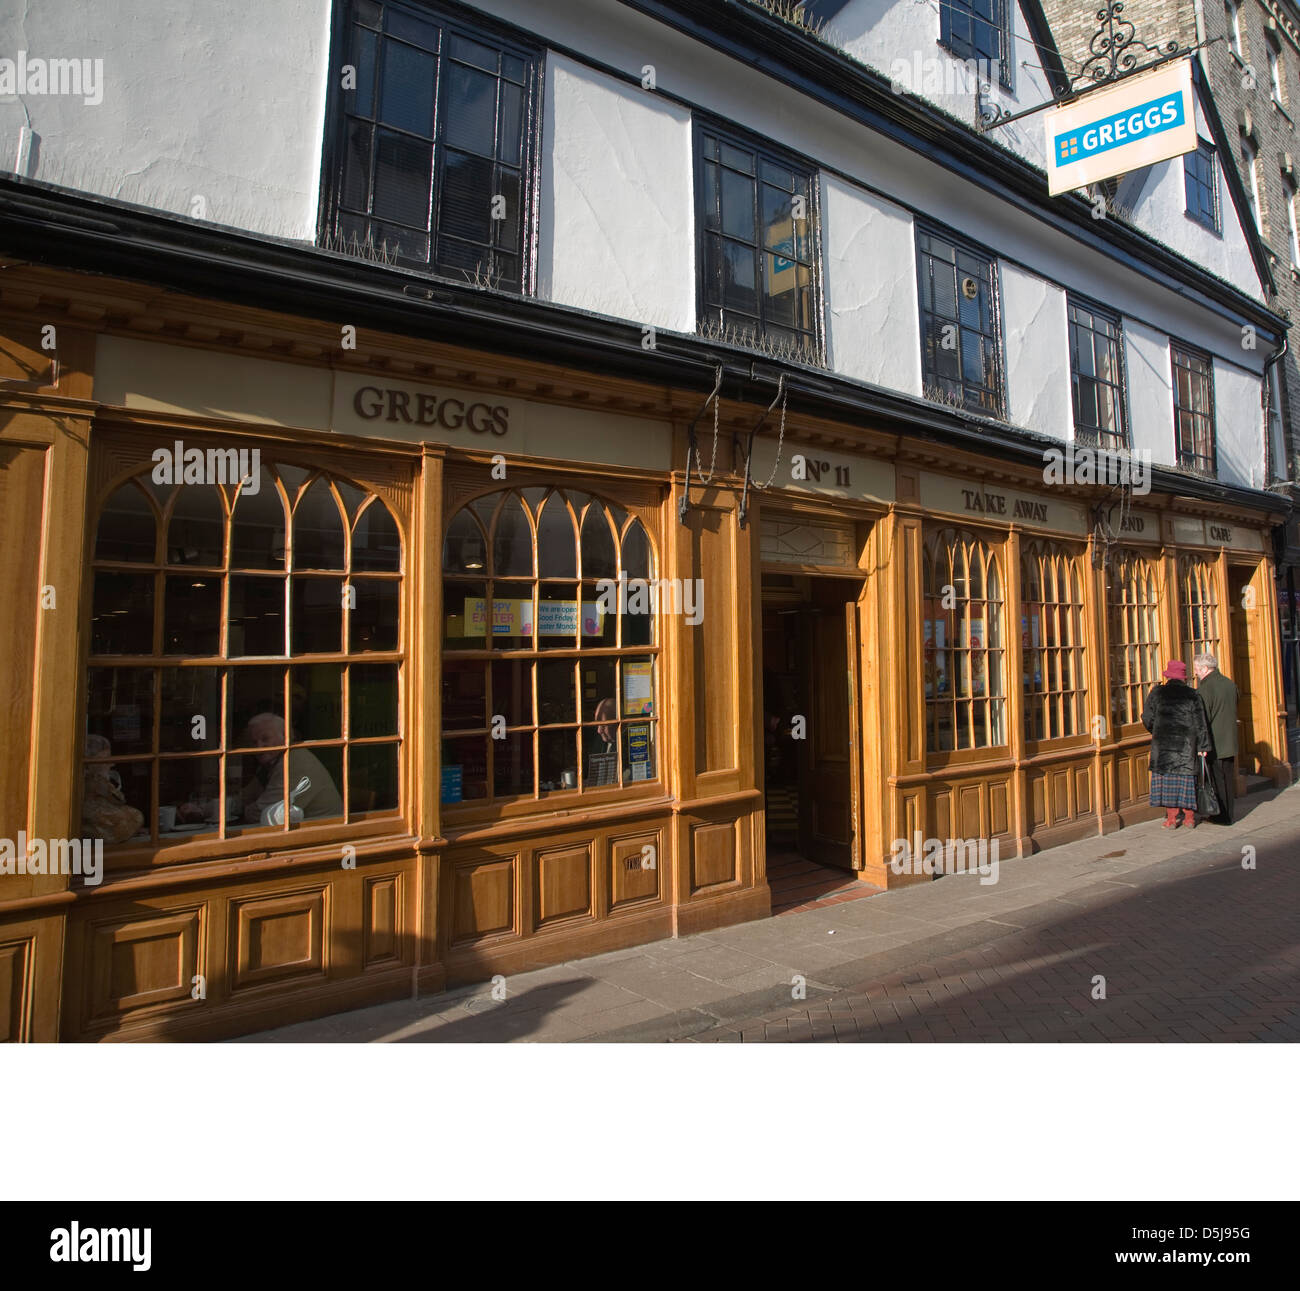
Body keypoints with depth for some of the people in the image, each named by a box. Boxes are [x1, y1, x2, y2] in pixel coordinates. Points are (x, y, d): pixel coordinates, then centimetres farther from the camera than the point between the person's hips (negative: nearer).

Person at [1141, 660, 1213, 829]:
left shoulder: (1157, 693, -2)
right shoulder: (1192, 695, 0)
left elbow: (1147, 718, 0)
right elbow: (1200, 724, -3)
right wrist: (1203, 747, -1)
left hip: (1163, 744, -1)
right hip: (1187, 745, 1)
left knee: (1167, 779, 3)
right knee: (1187, 780, 9)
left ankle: (1172, 818, 4)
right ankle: (1189, 817, 15)